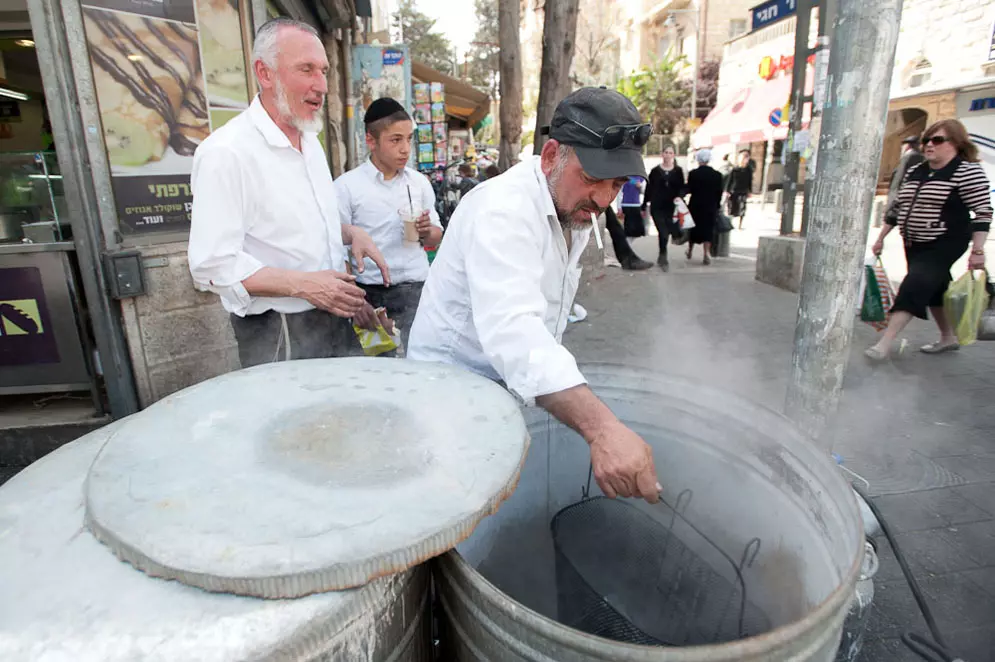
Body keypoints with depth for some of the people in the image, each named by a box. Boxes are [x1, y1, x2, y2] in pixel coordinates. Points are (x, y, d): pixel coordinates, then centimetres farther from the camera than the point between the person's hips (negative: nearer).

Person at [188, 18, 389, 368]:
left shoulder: (310, 141, 11)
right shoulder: (226, 152, -17)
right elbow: (213, 265, -20)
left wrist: (351, 233, 2)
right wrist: (303, 284, -28)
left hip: (335, 321, 8)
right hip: (278, 337, -8)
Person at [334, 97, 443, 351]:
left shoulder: (419, 182, 8)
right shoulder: (346, 186, -2)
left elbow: (436, 238, 17)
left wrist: (427, 231, -6)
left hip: (417, 292, 2)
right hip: (371, 295, -2)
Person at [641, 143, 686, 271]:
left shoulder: (678, 171, 7)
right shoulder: (655, 171, 3)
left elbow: (682, 188, 6)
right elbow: (649, 189, 5)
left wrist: (679, 196, -16)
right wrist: (644, 206, 6)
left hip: (671, 208, 2)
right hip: (657, 207, -2)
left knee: (666, 233, 9)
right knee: (663, 233, -12)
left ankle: (662, 257, 29)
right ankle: (663, 258, 3)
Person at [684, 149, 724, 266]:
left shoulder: (693, 173, -10)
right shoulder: (717, 174, -2)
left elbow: (689, 190, -10)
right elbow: (719, 192, 1)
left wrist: (688, 182, 9)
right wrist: (717, 206, 12)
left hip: (695, 206, -1)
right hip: (711, 207, 1)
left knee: (693, 228, 16)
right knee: (707, 229, 5)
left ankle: (690, 251, 28)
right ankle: (707, 253, -6)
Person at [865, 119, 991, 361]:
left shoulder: (969, 171, -11)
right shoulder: (914, 172, 9)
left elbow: (982, 212, -14)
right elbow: (897, 207, 15)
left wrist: (977, 250, -20)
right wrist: (881, 238, 14)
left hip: (944, 245, -7)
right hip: (915, 244, 8)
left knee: (914, 287, -15)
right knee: (933, 289, 16)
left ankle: (884, 344, -18)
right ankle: (949, 337, 33)